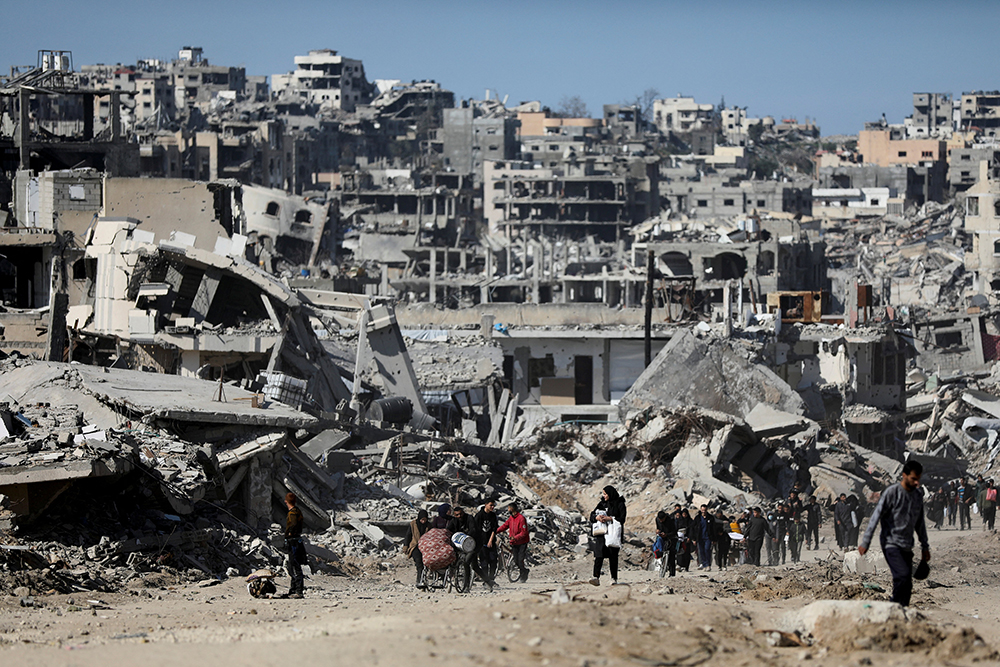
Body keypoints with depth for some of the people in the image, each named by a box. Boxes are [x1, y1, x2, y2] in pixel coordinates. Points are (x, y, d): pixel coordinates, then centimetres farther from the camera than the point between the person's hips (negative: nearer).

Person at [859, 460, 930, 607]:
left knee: (907, 585, 1)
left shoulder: (918, 496, 12)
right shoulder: (892, 493, -8)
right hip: (891, 544, -7)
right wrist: (866, 542, -13)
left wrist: (925, 547, 24)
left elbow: (920, 523, 23)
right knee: (902, 575, -23)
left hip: (906, 546, 7)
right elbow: (876, 517, -9)